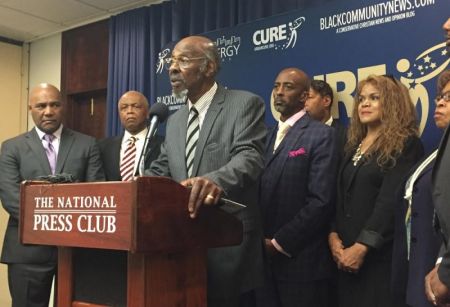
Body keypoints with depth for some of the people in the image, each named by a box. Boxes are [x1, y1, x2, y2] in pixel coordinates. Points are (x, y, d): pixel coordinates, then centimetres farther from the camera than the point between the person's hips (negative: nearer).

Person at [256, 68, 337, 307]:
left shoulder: (321, 135, -7)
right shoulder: (268, 136, 14)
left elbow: (321, 201, -15)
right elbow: (260, 194, 12)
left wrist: (279, 242, -13)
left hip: (300, 259, -6)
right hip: (264, 256, 6)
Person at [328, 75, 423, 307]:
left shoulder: (405, 145, -7)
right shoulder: (354, 145, 15)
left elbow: (391, 201, -15)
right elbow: (340, 197, 9)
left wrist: (362, 247, -19)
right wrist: (333, 235, -4)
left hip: (380, 256, -6)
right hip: (346, 255, 6)